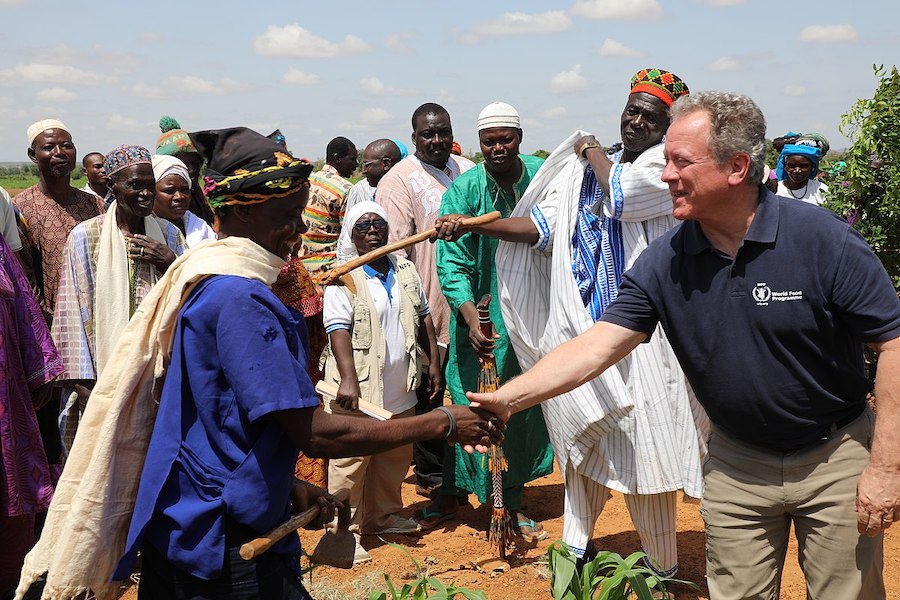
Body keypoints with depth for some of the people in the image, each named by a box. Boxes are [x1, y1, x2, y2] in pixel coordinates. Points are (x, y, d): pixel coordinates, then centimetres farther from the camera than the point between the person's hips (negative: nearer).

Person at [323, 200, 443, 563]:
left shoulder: (405, 271, 10)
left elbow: (423, 317, 16)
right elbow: (339, 330, -18)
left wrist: (433, 362, 12)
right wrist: (348, 379, -28)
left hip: (400, 386, 6)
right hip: (360, 388, -6)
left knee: (395, 458, 18)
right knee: (350, 461, -3)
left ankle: (384, 516, 35)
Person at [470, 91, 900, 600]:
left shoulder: (824, 240, -19)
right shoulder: (664, 261, -10)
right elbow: (597, 347, -12)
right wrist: (508, 398, -22)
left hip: (836, 459, -2)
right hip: (738, 462, 2)